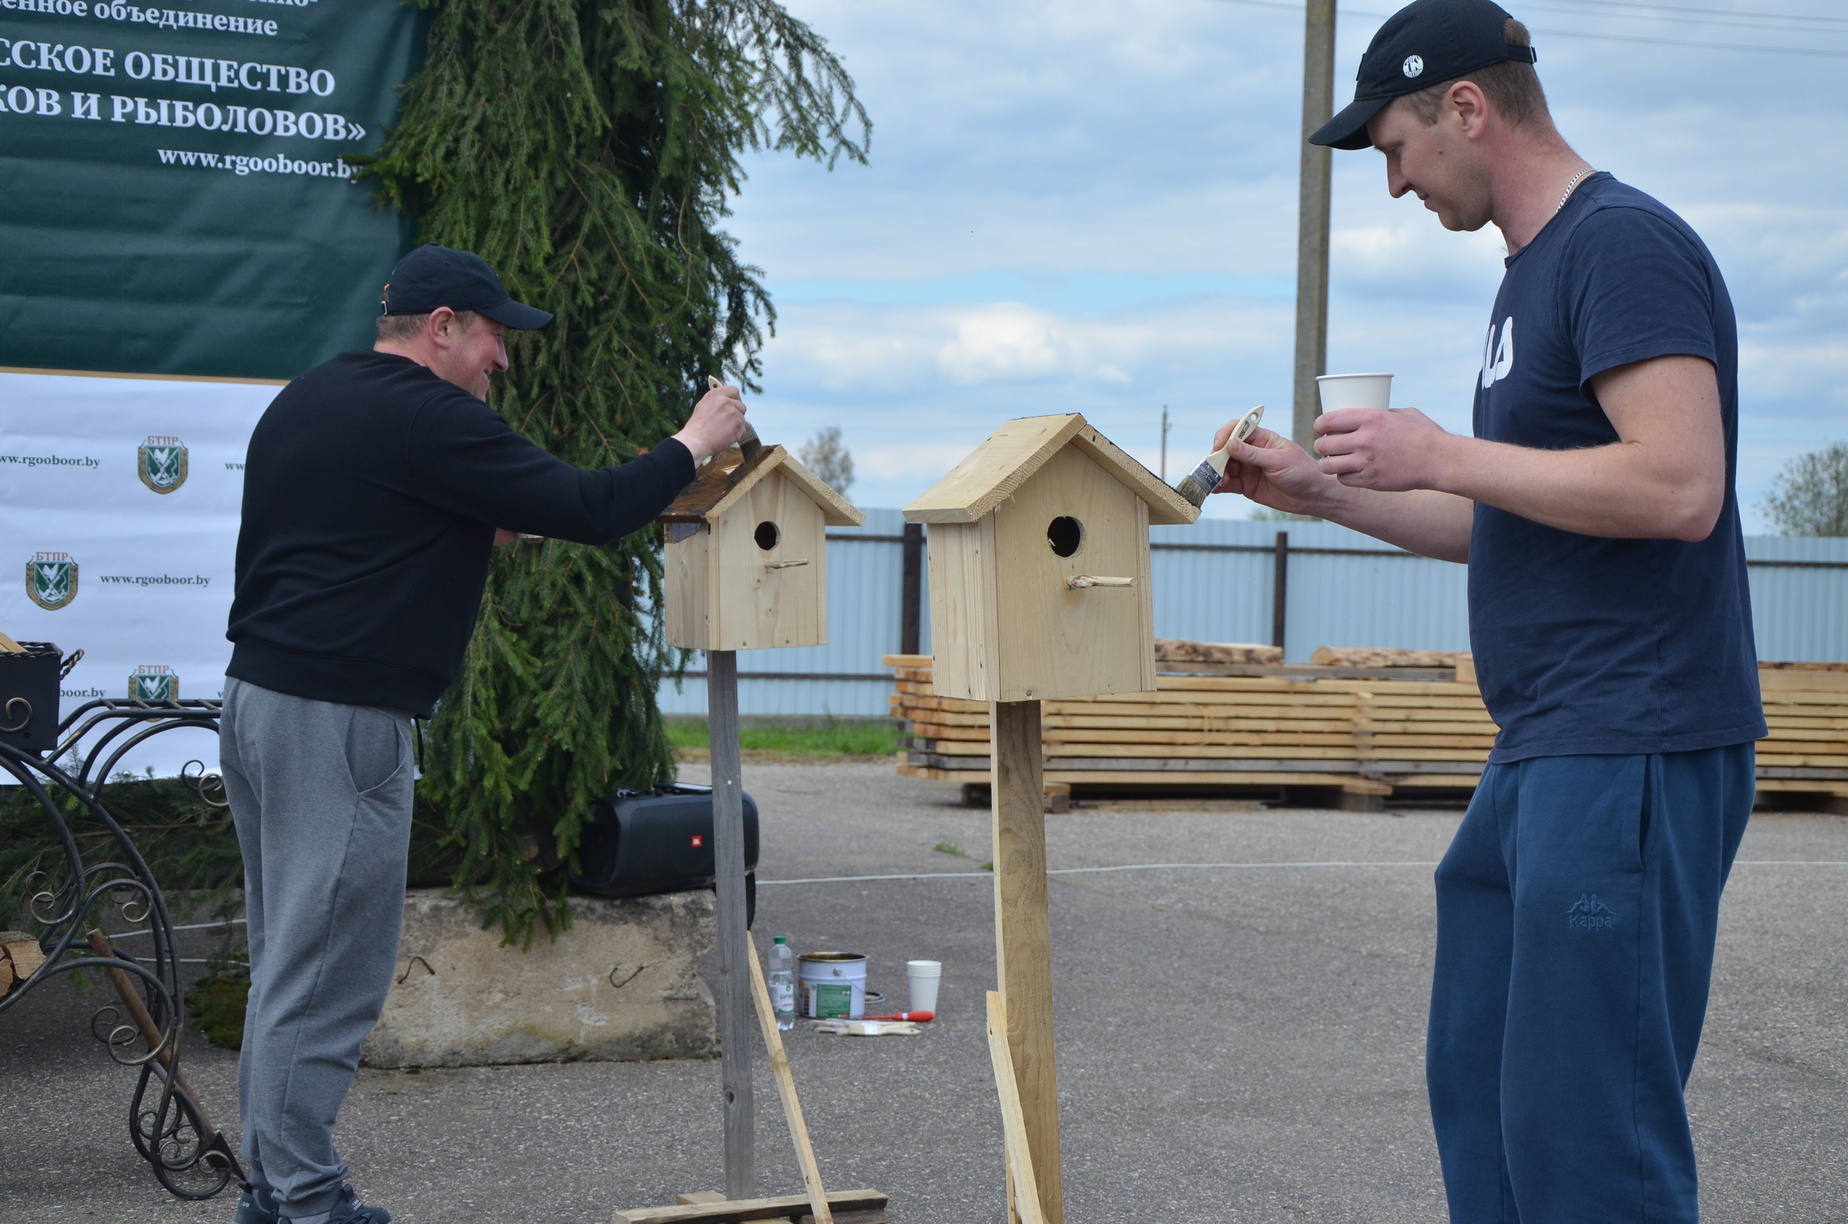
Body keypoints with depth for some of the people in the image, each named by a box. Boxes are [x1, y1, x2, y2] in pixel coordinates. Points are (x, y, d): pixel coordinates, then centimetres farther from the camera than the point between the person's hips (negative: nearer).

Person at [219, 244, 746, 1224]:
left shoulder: (304, 399, 16)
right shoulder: (429, 418, -12)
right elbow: (589, 513, -13)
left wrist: (477, 530, 17)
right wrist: (692, 447, 1)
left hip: (255, 696, 10)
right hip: (339, 722, -10)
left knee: (287, 966, 15)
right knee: (326, 980, -4)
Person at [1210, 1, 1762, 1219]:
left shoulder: (1625, 243, -12)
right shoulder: (1535, 271, 19)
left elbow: (1678, 488, -23)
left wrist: (1440, 454, -16)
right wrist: (1324, 491, 17)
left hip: (1630, 755, -10)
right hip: (1543, 754, 10)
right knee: (1480, 1084, 14)